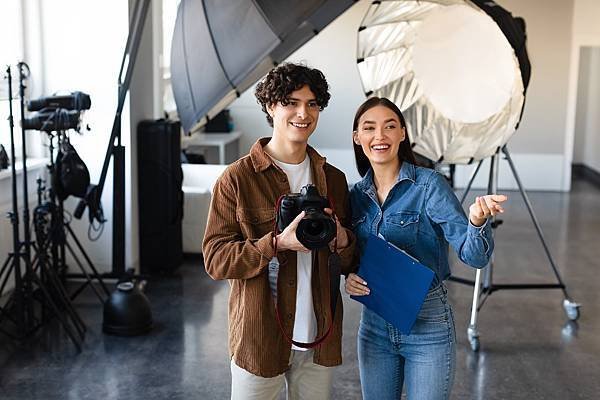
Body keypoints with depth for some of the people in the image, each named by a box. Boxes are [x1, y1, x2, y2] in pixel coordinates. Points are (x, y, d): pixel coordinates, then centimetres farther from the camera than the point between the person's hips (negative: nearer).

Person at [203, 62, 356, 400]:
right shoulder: (237, 178, -7)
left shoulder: (333, 179, 8)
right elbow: (216, 259, -11)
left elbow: (349, 264, 13)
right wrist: (278, 243, -25)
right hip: (259, 336, -4)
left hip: (320, 339, 4)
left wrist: (341, 239, -10)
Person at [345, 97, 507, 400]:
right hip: (374, 325, 5)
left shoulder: (429, 185, -14)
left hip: (427, 327, -4)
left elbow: (473, 256, -20)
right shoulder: (356, 195, 1)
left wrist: (477, 221, -40)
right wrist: (349, 276, -7)